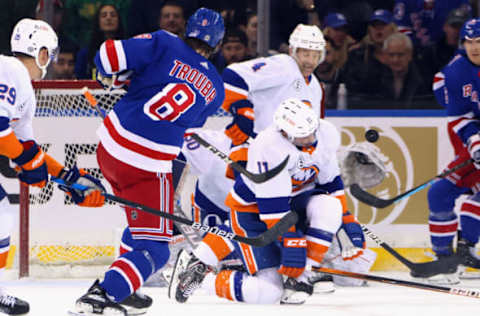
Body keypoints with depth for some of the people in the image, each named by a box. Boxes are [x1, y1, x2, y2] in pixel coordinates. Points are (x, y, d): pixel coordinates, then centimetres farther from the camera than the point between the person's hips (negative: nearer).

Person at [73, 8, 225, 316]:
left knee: (141, 225, 29)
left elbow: (109, 55, -9)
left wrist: (112, 77, 11)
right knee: (153, 249, 2)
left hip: (109, 149, 4)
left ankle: (123, 288, 29)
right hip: (149, 168, -4)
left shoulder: (165, 45, -2)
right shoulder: (216, 90, 4)